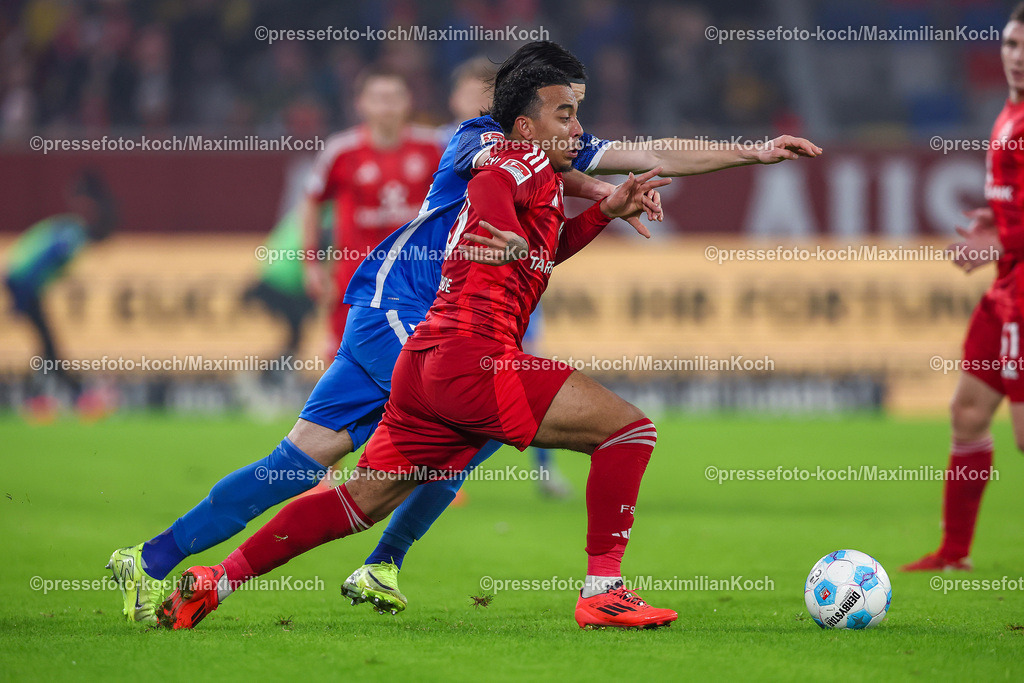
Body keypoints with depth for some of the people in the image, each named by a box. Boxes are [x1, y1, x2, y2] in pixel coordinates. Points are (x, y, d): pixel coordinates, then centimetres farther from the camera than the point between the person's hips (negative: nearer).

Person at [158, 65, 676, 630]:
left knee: (362, 501, 17)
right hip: (473, 356, -10)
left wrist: (606, 210, 35)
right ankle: (602, 591, -12)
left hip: (423, 362, 10)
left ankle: (213, 582, 14)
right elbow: (487, 184, -22)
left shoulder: (540, 183, 28)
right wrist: (511, 238, -33)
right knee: (629, 428, -8)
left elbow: (547, 249, 46)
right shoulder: (530, 163, 0)